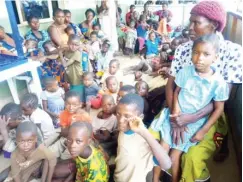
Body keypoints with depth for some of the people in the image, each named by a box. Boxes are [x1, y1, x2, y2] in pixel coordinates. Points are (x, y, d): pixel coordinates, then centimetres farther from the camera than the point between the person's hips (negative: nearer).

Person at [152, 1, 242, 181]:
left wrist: (192, 118, -25)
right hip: (179, 110, 3)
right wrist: (175, 118, -19)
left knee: (193, 156, -24)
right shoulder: (183, 49, -2)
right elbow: (170, 85, -4)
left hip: (209, 115, -3)